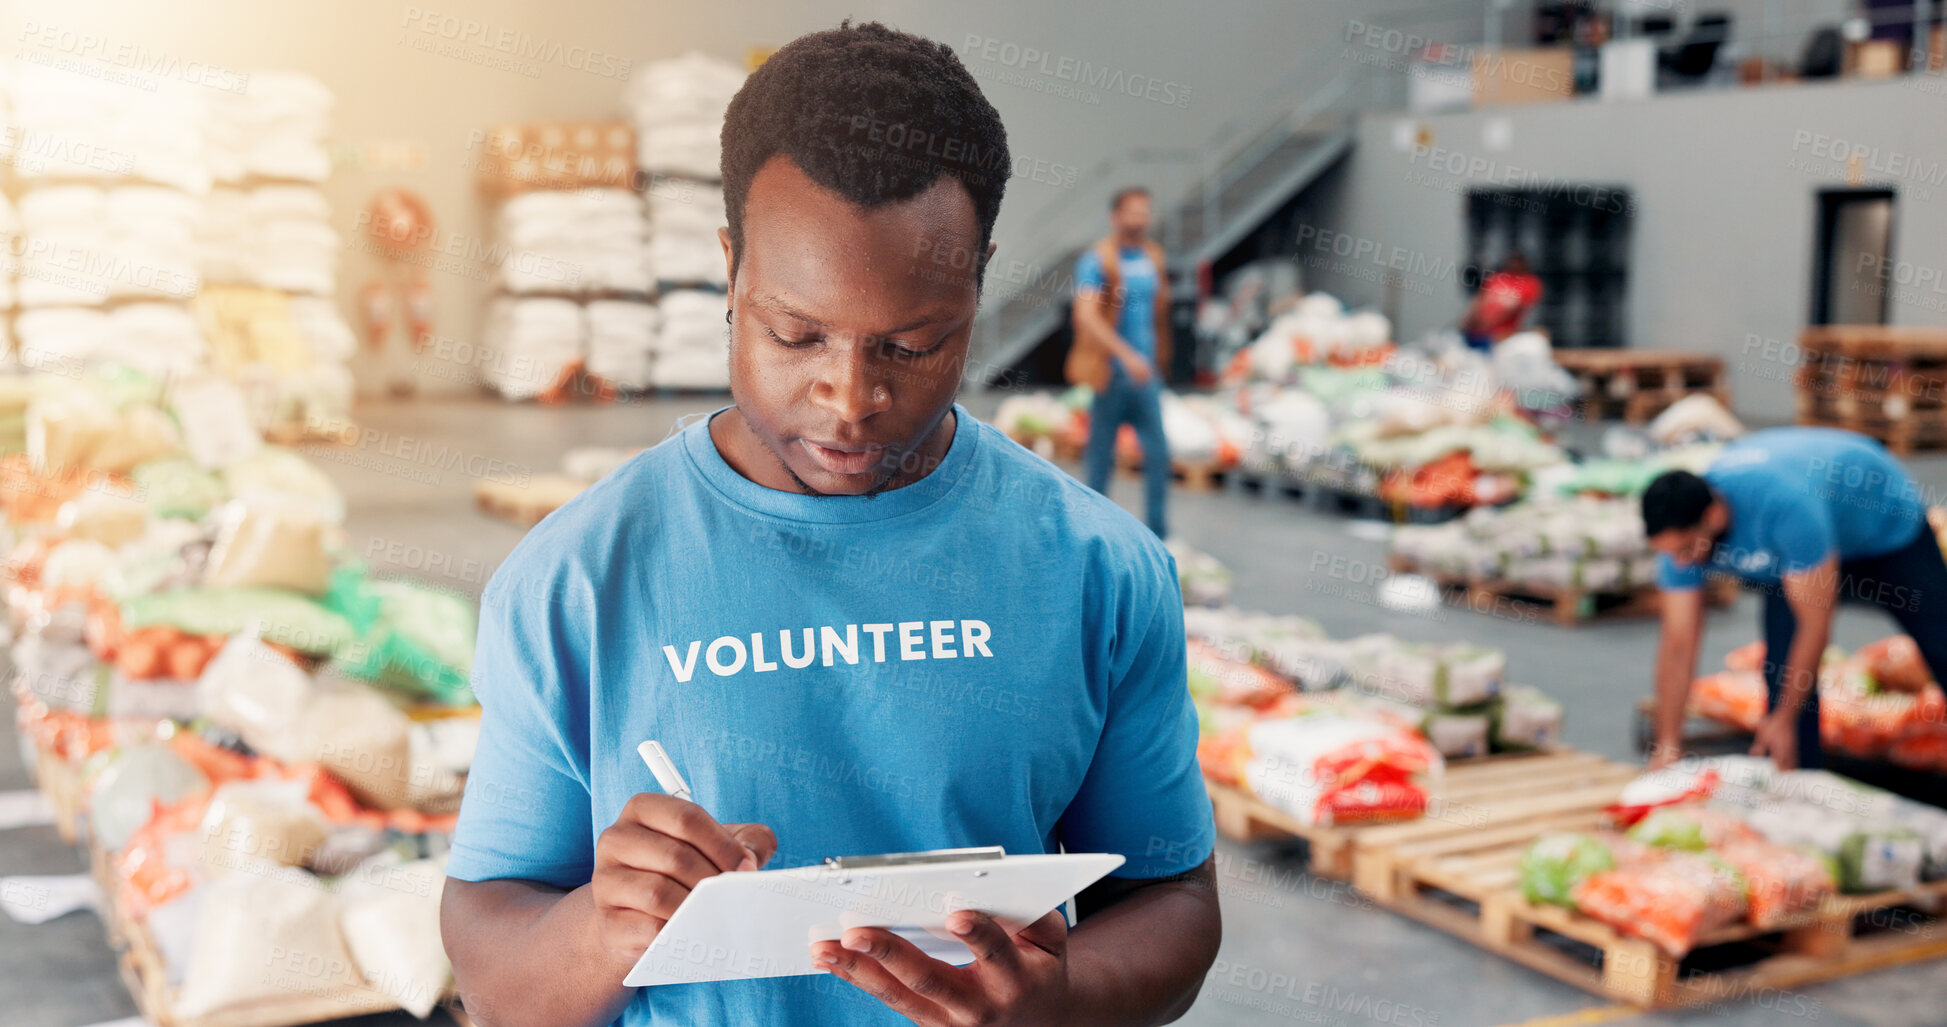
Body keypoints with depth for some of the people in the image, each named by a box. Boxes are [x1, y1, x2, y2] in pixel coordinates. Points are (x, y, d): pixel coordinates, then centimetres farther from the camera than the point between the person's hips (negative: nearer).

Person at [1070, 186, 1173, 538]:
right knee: (1101, 456, 5)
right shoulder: (1097, 259, -10)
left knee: (1158, 452, 0)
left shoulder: (1153, 258, 9)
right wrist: (1126, 355, -29)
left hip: (1145, 373, 5)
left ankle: (1159, 533, 7)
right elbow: (1086, 316, -22)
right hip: (1109, 373, -5)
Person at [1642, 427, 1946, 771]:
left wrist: (1784, 719, -28)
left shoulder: (1785, 506, -47)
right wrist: (1667, 746, -22)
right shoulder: (1679, 530, -29)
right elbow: (1678, 646, -23)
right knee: (1784, 664, -11)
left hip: (1888, 522, -4)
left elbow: (1815, 625, -37)